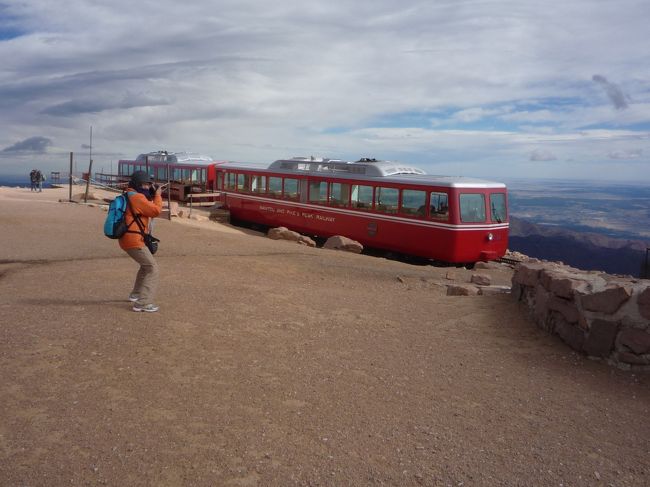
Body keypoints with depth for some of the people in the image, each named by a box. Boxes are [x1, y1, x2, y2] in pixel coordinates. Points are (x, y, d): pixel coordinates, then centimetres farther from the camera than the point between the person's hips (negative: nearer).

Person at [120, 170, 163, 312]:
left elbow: (148, 210, 22)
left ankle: (135, 294, 39)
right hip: (134, 240, -11)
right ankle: (143, 303, -14)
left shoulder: (131, 196, 18)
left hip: (128, 240, 11)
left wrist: (152, 196, 10)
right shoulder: (137, 197, -15)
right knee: (152, 268, -10)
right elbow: (155, 211, -17)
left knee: (146, 265, 28)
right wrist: (157, 195, -3)